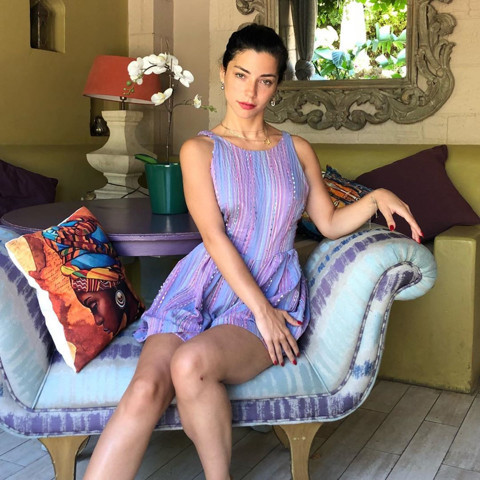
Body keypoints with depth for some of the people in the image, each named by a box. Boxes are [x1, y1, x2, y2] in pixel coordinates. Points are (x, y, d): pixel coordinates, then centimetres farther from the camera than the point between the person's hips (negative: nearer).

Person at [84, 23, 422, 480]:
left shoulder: (297, 149, 15)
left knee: (192, 362, -31)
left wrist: (376, 197, -2)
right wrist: (259, 307, -12)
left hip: (273, 296, 0)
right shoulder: (199, 149, 6)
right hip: (205, 287, 0)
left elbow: (330, 223, 16)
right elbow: (214, 236, -5)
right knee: (146, 389, -28)